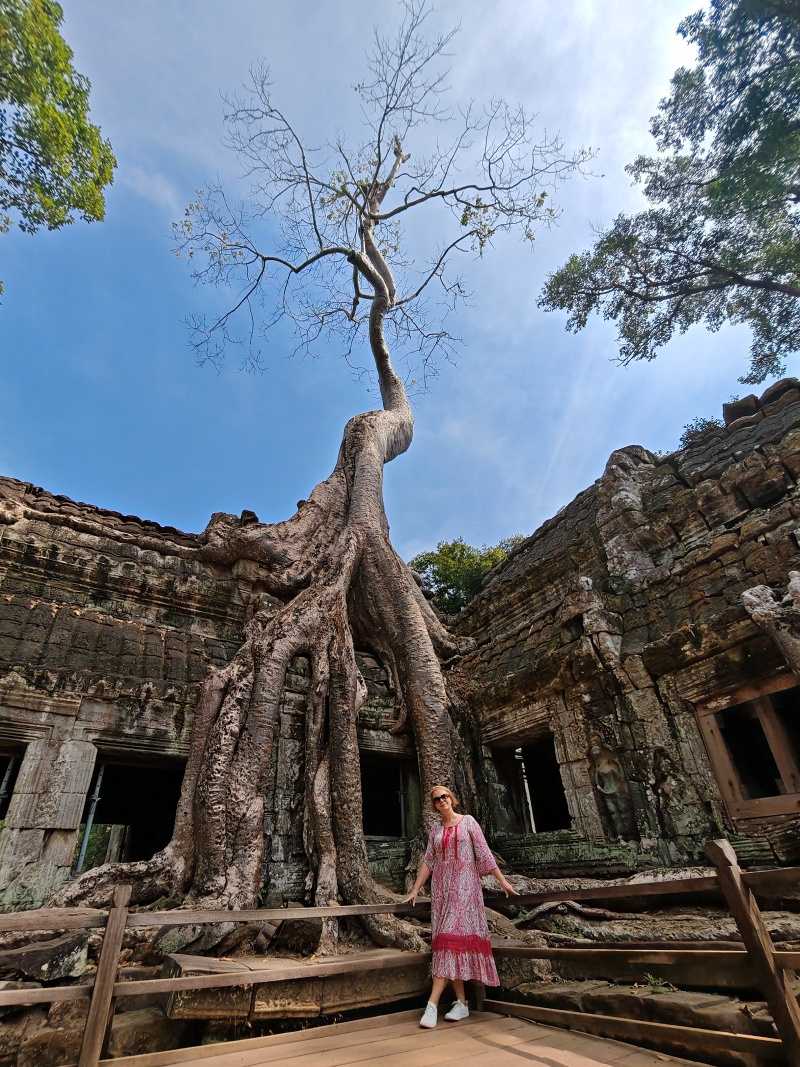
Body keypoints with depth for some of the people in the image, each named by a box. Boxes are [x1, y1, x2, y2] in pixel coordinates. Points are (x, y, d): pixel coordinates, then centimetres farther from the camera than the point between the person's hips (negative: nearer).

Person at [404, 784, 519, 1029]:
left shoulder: (468, 822, 0)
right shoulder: (435, 830, 12)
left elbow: (484, 853, -1)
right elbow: (428, 861, 14)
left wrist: (502, 880, -4)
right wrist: (415, 890, 10)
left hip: (464, 884, -5)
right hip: (441, 887, 5)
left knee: (452, 936, -14)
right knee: (449, 939, 2)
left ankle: (432, 1004, -16)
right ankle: (462, 1002, 11)